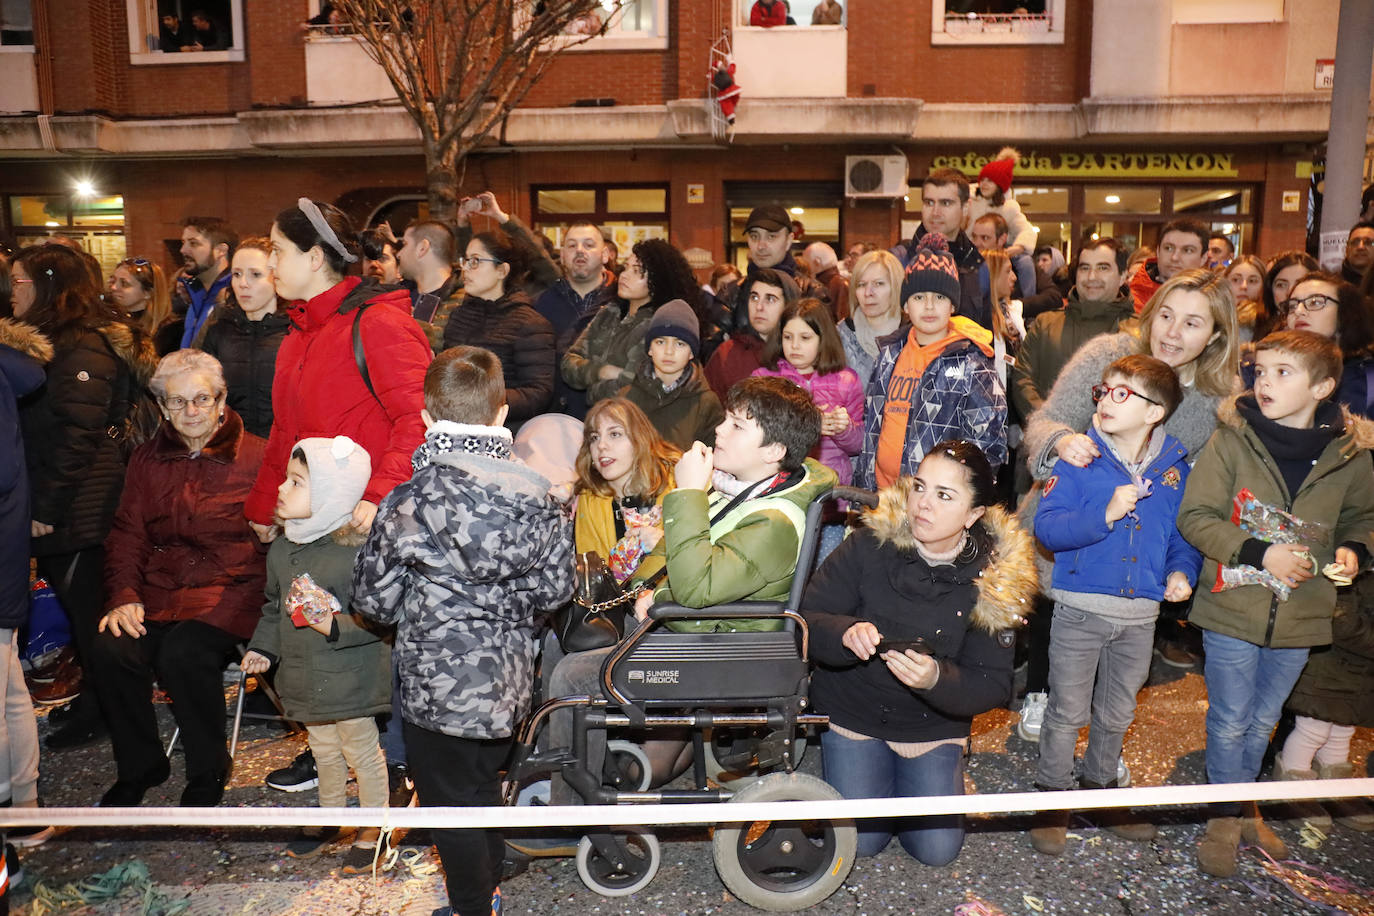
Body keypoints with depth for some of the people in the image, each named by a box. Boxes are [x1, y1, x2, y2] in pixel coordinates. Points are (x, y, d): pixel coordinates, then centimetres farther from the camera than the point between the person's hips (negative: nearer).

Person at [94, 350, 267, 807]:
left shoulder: (255, 456, 0)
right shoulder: (147, 459, 15)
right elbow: (126, 534, 16)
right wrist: (123, 595, -1)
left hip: (229, 590, -4)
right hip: (157, 593, 5)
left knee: (183, 654, -31)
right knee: (109, 650, -22)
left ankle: (208, 772, -4)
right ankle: (140, 766, 4)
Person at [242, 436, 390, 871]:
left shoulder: (354, 553, -23)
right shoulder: (281, 550, 1)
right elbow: (273, 607, 13)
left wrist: (334, 626, -30)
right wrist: (263, 649, 3)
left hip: (350, 679, -7)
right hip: (306, 678, 7)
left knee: (361, 750, 11)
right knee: (323, 750, 24)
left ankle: (371, 828, 29)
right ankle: (330, 818, 44)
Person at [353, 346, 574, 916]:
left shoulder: (412, 502, -20)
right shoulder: (536, 495, -8)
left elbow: (374, 600, -10)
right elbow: (555, 587, 0)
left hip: (440, 685, -5)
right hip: (509, 677, 5)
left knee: (452, 804, 15)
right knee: (485, 788, 26)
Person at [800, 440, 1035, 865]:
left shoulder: (992, 579, -14)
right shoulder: (869, 544, -17)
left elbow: (992, 684, -13)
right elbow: (807, 619, -16)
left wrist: (936, 678, -34)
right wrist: (846, 634, -38)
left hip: (933, 725, 1)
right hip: (852, 711, -1)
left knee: (936, 849, -2)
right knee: (861, 841, -7)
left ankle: (907, 773, 27)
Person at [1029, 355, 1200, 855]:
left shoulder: (1176, 469, 1)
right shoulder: (1080, 460, -9)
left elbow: (1184, 534, 12)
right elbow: (1047, 526, -17)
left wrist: (1181, 571, -5)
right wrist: (1105, 515, -27)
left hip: (1141, 615, 4)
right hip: (1080, 609, -3)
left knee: (1117, 713, 21)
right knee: (1068, 711, 6)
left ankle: (1100, 787, 41)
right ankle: (1051, 798, 24)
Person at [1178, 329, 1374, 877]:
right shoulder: (1231, 441, -12)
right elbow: (1195, 516, -13)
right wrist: (1258, 553, -21)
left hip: (1300, 616, 3)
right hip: (1233, 608, -3)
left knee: (1263, 721, 21)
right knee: (1229, 722, 9)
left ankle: (1245, 806, 42)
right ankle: (1225, 819, 29)